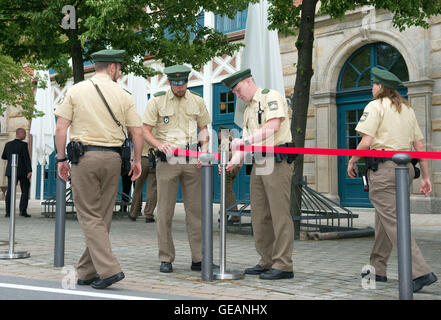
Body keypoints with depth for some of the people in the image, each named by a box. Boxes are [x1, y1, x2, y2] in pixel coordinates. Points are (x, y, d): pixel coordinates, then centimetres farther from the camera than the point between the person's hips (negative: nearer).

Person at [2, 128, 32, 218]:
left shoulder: (8, 144, 7)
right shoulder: (23, 144, -8)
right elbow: (27, 158, -15)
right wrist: (30, 171, -17)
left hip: (11, 171, 4)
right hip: (22, 171, -4)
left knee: (10, 191, 5)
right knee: (25, 191, 3)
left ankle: (8, 212, 0)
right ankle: (23, 211, -5)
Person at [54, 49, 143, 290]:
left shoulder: (76, 91, 3)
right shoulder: (123, 95, 5)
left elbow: (61, 128, -2)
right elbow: (137, 132, 3)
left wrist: (61, 159, 5)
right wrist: (137, 161, 15)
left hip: (84, 156, -2)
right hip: (112, 158, 2)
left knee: (89, 216, 0)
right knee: (102, 217, 10)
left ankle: (108, 268, -11)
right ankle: (87, 273, 17)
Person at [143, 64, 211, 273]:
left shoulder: (197, 101, 12)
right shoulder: (157, 101, 4)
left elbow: (204, 129, 17)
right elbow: (145, 131, 2)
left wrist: (204, 149, -2)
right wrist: (159, 144, -17)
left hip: (192, 161, 2)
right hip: (167, 160, -2)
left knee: (196, 209, 2)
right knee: (165, 211, 0)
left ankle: (198, 258, 7)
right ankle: (166, 259, 8)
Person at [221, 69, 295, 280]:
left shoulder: (271, 97, -2)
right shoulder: (248, 110, 24)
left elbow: (273, 127, -18)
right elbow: (246, 143, 19)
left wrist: (245, 141, -19)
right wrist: (234, 161, 3)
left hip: (278, 161, -9)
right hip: (258, 164, 9)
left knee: (279, 213, -9)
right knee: (260, 214, 8)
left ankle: (283, 265, -6)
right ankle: (266, 261, 16)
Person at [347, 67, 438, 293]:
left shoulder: (376, 105, -3)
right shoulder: (407, 109, 18)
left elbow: (366, 141, -13)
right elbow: (419, 145, 15)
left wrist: (352, 161, 2)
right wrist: (425, 176, 16)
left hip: (383, 166, -8)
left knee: (392, 220, -9)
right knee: (383, 218, 17)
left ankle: (420, 272, -16)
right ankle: (377, 268, 25)